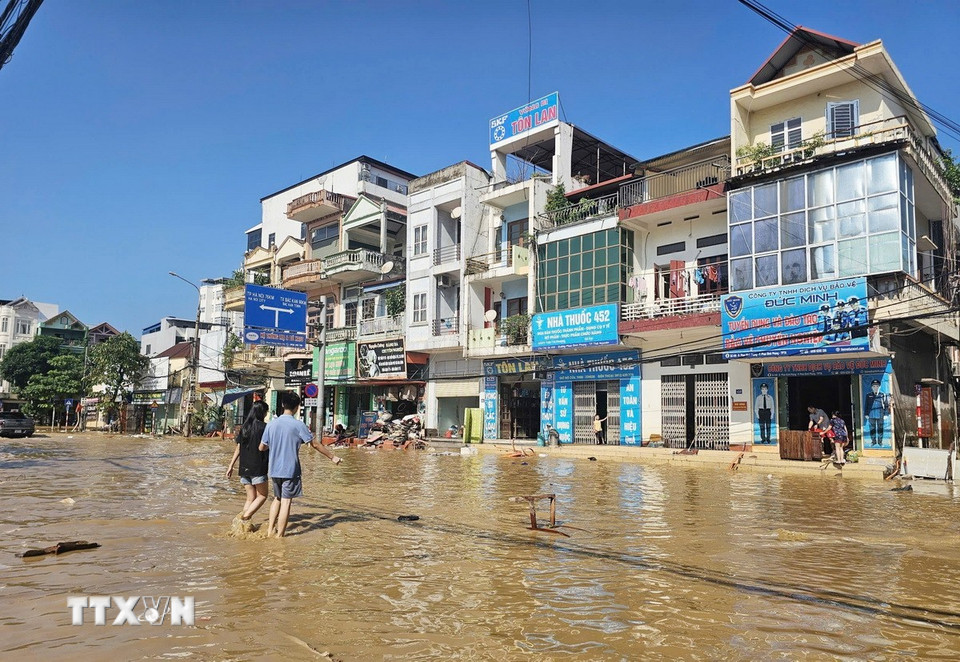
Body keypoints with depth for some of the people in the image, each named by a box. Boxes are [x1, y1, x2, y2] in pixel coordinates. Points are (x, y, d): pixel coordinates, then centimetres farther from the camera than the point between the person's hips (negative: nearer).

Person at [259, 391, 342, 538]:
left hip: (274, 470, 5)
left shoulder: (271, 424, 3)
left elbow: (262, 447, 11)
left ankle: (270, 530, 20)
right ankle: (279, 536, 4)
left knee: (277, 499, 21)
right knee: (286, 501, 1)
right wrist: (332, 457, 4)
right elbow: (315, 444, -6)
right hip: (290, 470, -5)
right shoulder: (298, 425, -10)